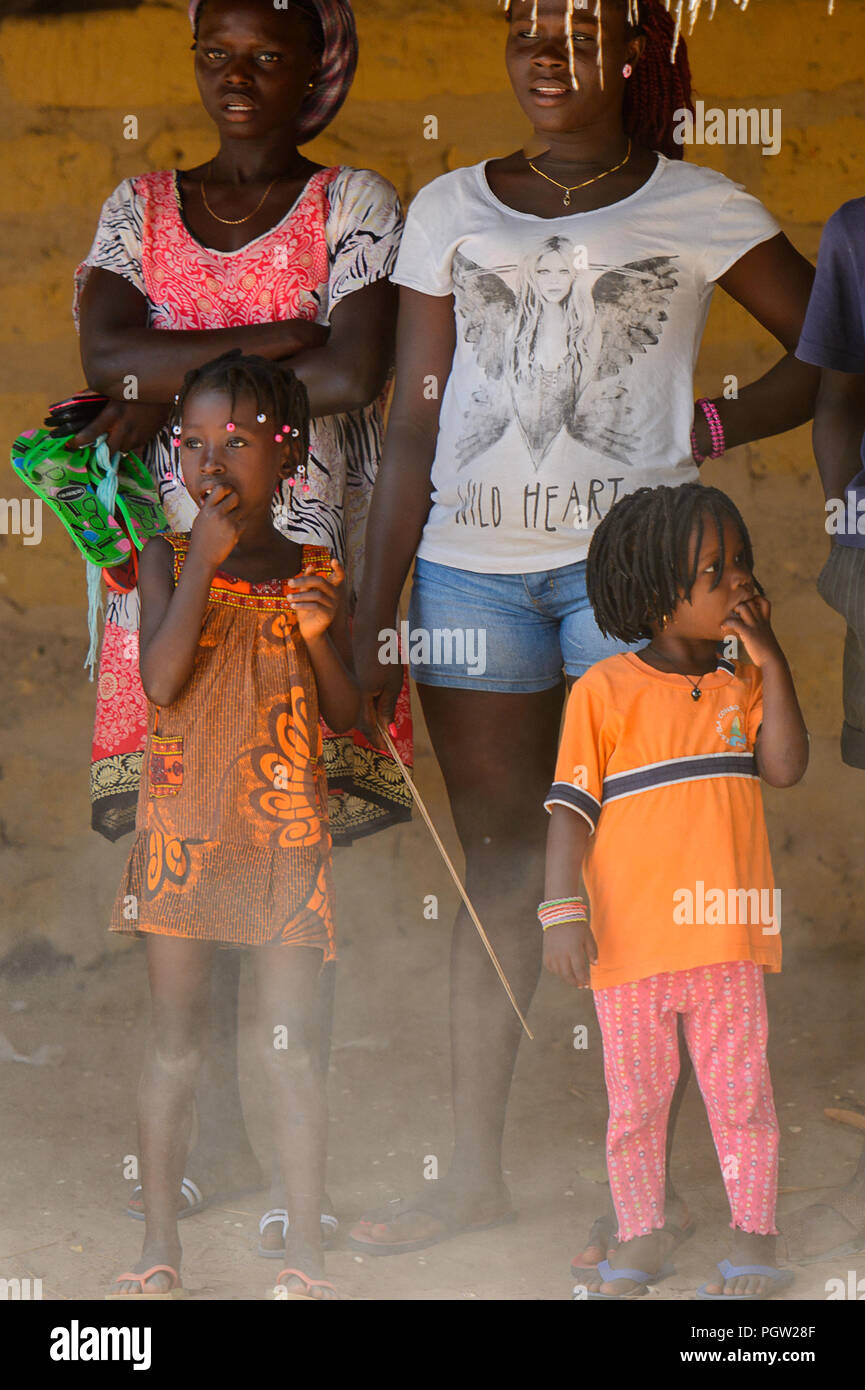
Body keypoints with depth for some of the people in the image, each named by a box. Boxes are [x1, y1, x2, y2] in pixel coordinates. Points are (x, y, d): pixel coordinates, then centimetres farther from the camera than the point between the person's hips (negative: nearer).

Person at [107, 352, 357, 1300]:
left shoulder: (315, 574, 6)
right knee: (175, 1039, 4)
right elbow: (160, 681, -13)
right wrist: (206, 560, -13)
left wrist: (323, 635, -11)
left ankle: (305, 1252, 6)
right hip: (182, 827, -1)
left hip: (287, 834, 1)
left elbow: (345, 714, 7)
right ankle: (159, 1246, 13)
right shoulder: (167, 559, 2)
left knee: (293, 1044, 1)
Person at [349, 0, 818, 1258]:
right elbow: (415, 424, 9)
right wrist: (375, 613, 5)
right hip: (471, 571, 3)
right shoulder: (450, 210, 10)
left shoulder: (698, 211, 3)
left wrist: (717, 426, -5)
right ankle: (475, 1170, 15)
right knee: (496, 874, 7)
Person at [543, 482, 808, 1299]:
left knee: (740, 1095, 5)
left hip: (728, 936, 2)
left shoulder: (743, 684, 7)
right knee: (634, 1102, 8)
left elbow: (785, 768, -7)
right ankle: (640, 1239, 21)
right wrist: (562, 911, -12)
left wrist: (770, 661, -10)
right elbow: (572, 807, -5)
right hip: (632, 939, -2)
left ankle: (753, 1239, 15)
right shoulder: (604, 692, -4)